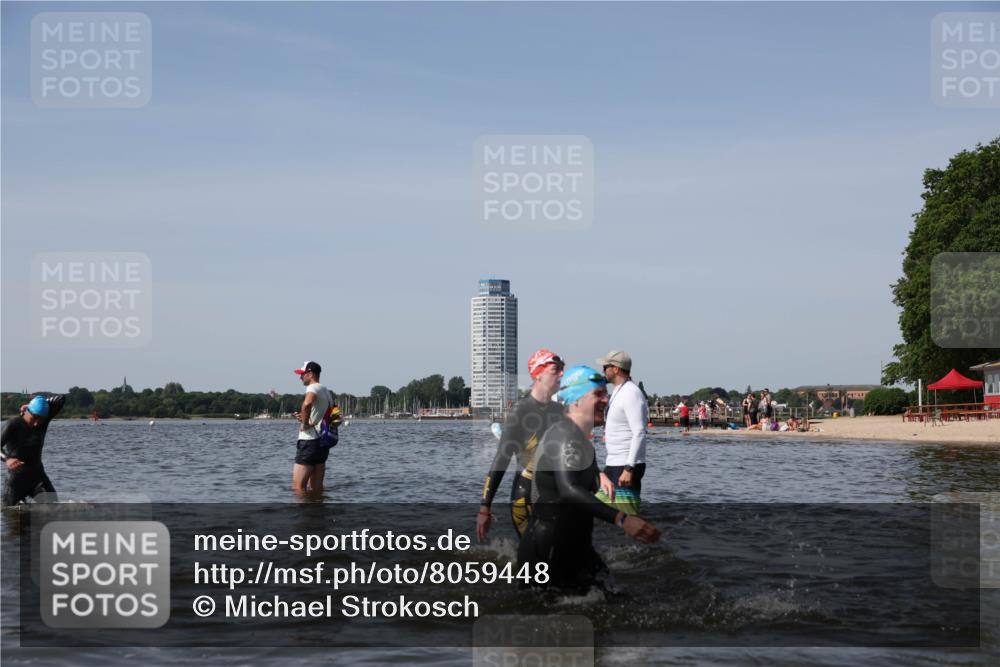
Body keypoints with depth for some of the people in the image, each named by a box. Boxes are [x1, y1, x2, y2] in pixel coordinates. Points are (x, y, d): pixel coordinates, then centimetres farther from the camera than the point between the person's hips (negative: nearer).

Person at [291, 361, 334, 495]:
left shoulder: (313, 388, -10)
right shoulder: (326, 391, 18)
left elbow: (307, 404, -33)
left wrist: (305, 423, -20)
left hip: (309, 440, -9)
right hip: (323, 441, 9)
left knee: (298, 486, -9)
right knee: (317, 487, 12)